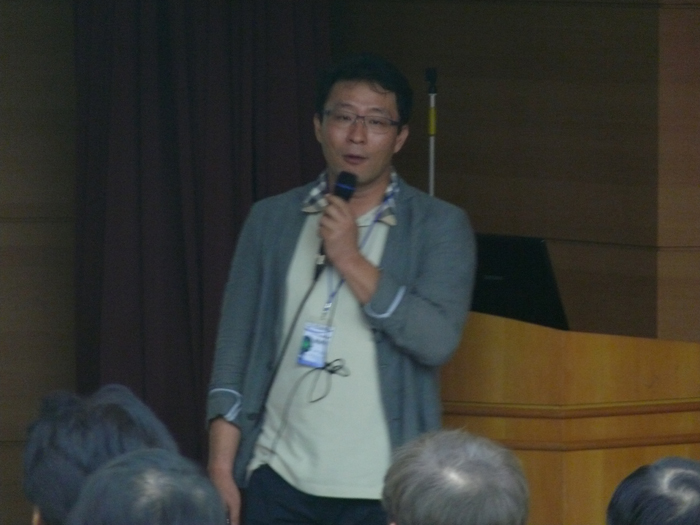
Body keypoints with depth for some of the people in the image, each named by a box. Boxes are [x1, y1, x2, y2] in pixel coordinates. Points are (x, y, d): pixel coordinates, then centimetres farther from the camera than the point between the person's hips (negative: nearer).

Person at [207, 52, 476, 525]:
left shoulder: (440, 226, 0)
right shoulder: (272, 219, 9)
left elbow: (438, 340, -12)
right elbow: (237, 345, 7)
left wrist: (350, 260, -15)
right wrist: (222, 470, 1)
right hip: (280, 482, 2)